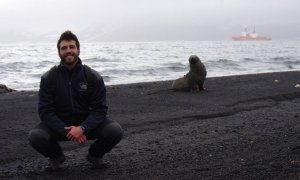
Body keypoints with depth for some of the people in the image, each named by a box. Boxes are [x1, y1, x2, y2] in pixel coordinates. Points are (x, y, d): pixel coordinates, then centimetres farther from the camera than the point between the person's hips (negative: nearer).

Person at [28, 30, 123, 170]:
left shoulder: (93, 77, -9)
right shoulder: (48, 78, -8)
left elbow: (100, 109, -12)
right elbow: (45, 111, -13)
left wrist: (82, 128, -31)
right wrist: (66, 132, -28)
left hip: (86, 123, 0)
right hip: (59, 124, 0)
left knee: (115, 131, -26)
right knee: (35, 136, -30)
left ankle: (95, 155, 9)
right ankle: (56, 156, 7)